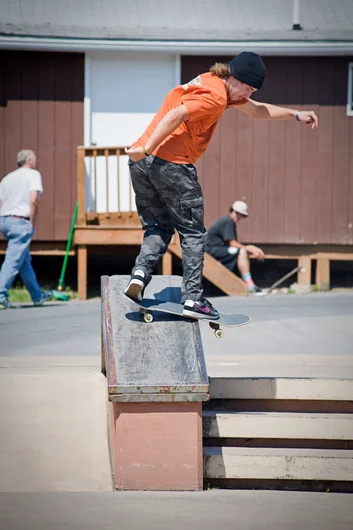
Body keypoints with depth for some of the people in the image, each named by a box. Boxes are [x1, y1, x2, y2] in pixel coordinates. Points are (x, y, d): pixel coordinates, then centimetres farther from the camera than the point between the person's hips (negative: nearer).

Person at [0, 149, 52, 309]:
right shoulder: (33, 174, -1)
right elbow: (33, 200, -15)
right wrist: (32, 223, -9)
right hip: (21, 222, -8)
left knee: (25, 261, 18)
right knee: (13, 260, -9)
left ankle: (37, 295, 28)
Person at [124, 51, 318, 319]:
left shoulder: (212, 84, 23)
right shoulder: (215, 97, -9)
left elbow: (257, 110, 32)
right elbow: (175, 115, -22)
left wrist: (296, 115, 34)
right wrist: (147, 150, -24)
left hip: (141, 163, 9)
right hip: (172, 164, -9)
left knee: (157, 228, 16)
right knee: (193, 232, 2)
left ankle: (140, 273, -7)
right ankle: (193, 298, -1)